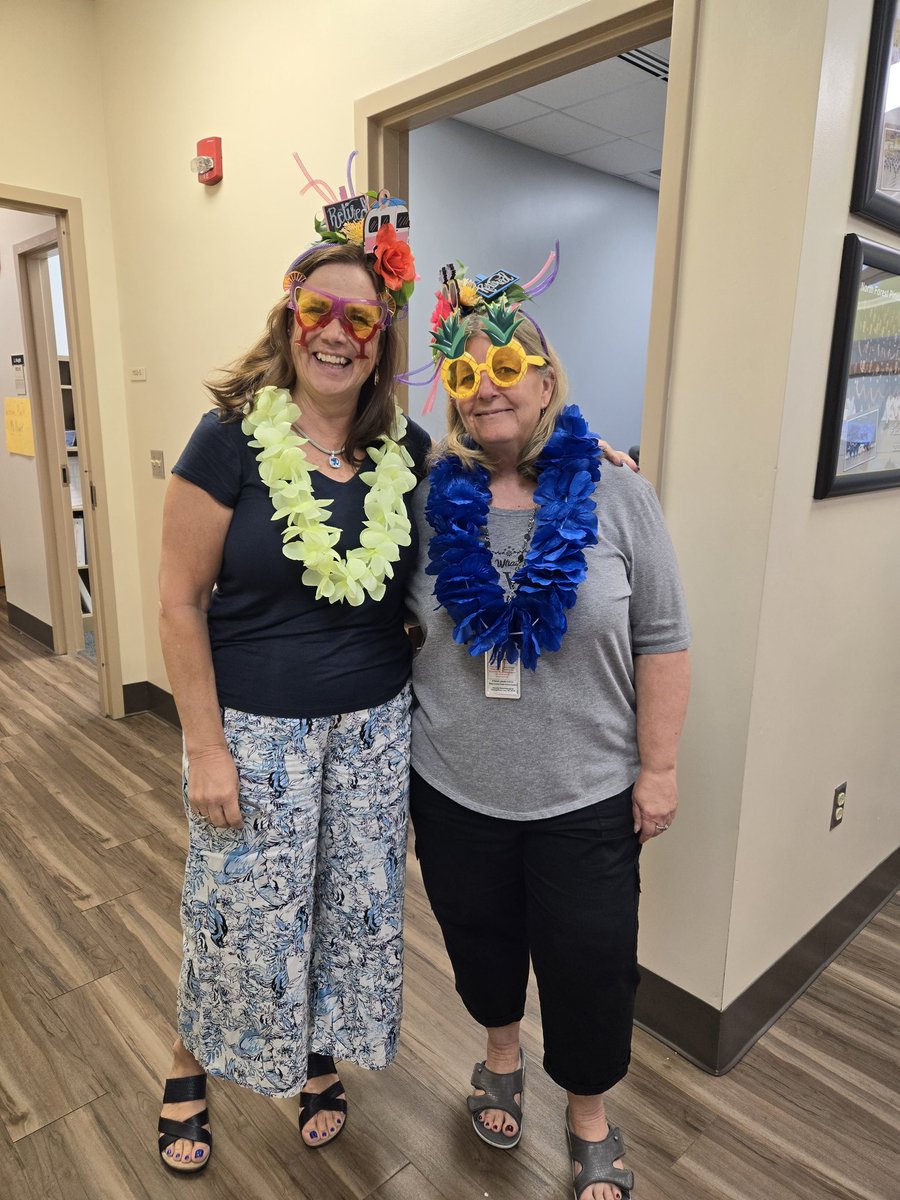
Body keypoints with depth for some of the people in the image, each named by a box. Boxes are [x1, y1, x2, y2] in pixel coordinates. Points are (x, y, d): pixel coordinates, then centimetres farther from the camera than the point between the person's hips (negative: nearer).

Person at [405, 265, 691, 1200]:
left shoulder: (617, 499, -8)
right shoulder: (430, 503, -3)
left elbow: (662, 643, -5)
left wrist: (658, 768, -6)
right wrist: (398, 746, 4)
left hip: (587, 794, -1)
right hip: (453, 788, 2)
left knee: (591, 963, 12)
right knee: (480, 938, 22)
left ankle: (590, 1120, 42)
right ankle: (501, 1054, 53)